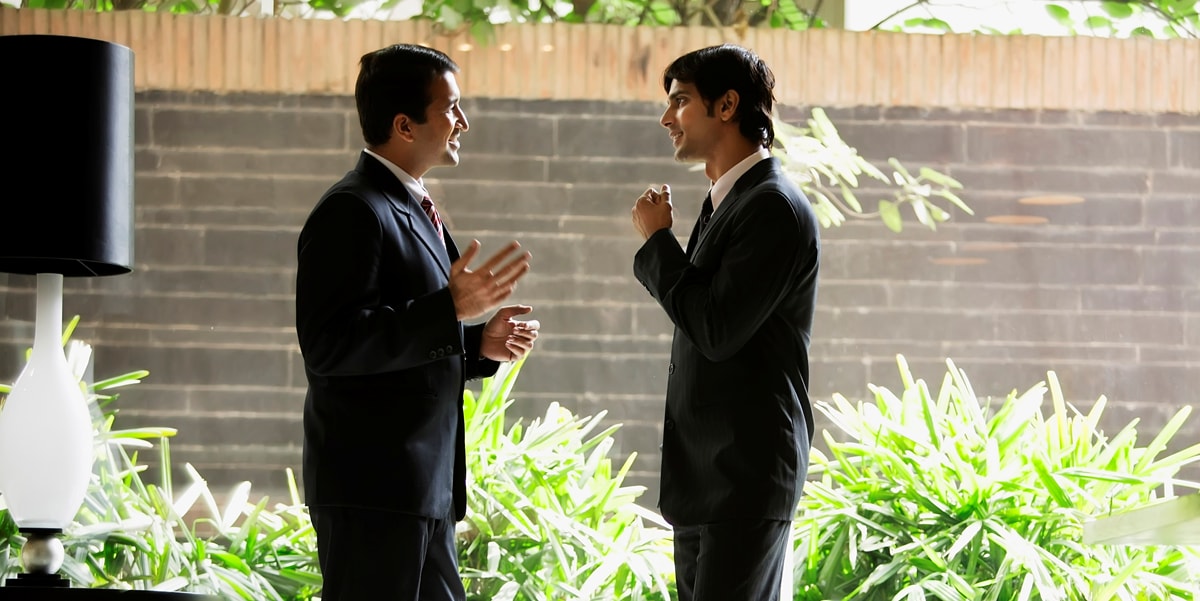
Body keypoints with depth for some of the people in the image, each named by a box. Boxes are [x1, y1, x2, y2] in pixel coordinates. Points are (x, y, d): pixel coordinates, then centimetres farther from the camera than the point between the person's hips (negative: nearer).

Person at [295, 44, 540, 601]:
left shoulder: (412, 209, 19)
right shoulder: (353, 212, -13)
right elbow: (331, 346, -23)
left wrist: (481, 344, 9)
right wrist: (451, 308, -25)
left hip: (422, 488, 10)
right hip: (372, 491, -10)